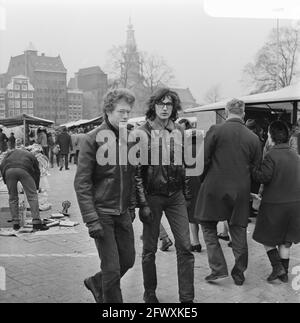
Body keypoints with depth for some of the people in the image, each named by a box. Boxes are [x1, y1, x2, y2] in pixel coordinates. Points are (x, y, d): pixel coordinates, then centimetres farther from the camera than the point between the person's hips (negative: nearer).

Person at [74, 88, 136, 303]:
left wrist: (132, 205, 13)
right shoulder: (93, 140, -11)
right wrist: (91, 220, -18)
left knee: (128, 259, 14)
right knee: (112, 269, -2)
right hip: (102, 212, -6)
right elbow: (82, 183, -13)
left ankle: (96, 283, 40)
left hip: (123, 213, 6)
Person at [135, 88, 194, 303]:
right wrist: (143, 203, -13)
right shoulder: (142, 133, -8)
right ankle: (150, 294, 25)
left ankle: (187, 297, 11)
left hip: (176, 196, 4)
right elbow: (136, 171, -10)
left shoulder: (178, 131, 6)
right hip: (152, 196, -3)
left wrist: (186, 192, 13)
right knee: (149, 249, 7)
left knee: (185, 247, 0)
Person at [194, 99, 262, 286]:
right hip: (241, 192, 3)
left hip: (215, 188, -3)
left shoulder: (216, 130, -9)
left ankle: (219, 269, 8)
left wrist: (205, 179, 8)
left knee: (208, 227, 14)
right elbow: (257, 168, 5)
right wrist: (251, 189, 19)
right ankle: (239, 274, 24)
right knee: (239, 231, 14)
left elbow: (203, 159, -9)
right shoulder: (253, 138, 0)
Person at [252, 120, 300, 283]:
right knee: (285, 241, 16)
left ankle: (277, 266, 3)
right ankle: (284, 273, 21)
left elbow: (264, 177, -20)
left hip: (274, 204, -6)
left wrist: (252, 169, -6)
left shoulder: (271, 155, -16)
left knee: (267, 237, 12)